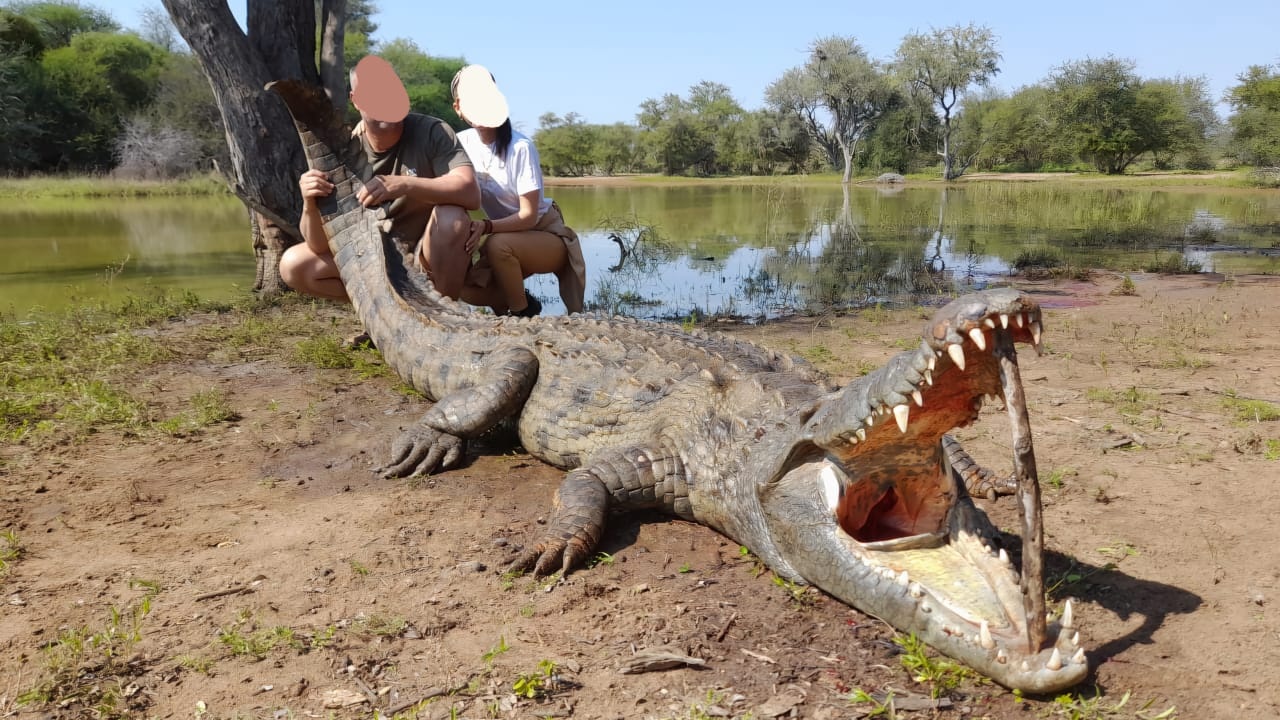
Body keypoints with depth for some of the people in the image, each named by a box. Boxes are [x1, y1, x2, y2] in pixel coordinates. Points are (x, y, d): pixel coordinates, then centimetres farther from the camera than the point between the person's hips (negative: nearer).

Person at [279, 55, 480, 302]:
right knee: (293, 265, -13)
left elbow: (471, 193, -33)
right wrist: (311, 206, -35)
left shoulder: (432, 132, -16)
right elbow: (321, 246, -13)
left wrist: (402, 185, -46)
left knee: (452, 217, -33)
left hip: (432, 257, -4)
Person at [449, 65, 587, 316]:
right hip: (510, 239, 5)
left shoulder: (520, 147, -21)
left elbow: (529, 215, -22)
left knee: (498, 245, -34)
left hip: (546, 235, -5)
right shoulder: (462, 143, -6)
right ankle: (519, 303, 9)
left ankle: (522, 313, -10)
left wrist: (486, 227, -36)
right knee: (465, 284, -18)